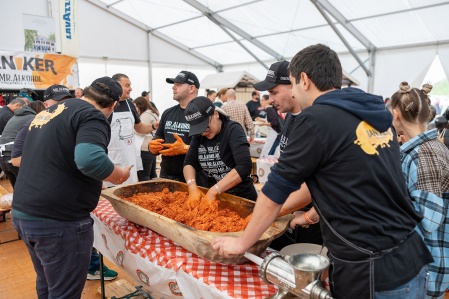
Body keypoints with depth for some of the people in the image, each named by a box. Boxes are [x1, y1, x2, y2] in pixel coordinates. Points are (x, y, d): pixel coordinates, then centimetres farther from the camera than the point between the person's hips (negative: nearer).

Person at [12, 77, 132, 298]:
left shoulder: (48, 112, 14)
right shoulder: (92, 116, -13)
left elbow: (33, 158, 26)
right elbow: (90, 159, -31)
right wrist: (119, 175, -14)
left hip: (23, 213, 9)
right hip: (58, 221, -9)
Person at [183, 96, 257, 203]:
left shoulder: (233, 130, -18)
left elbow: (245, 166, -29)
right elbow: (189, 163, -3)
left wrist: (213, 191, -32)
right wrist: (192, 187, -21)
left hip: (241, 197, -4)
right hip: (212, 193, 5)